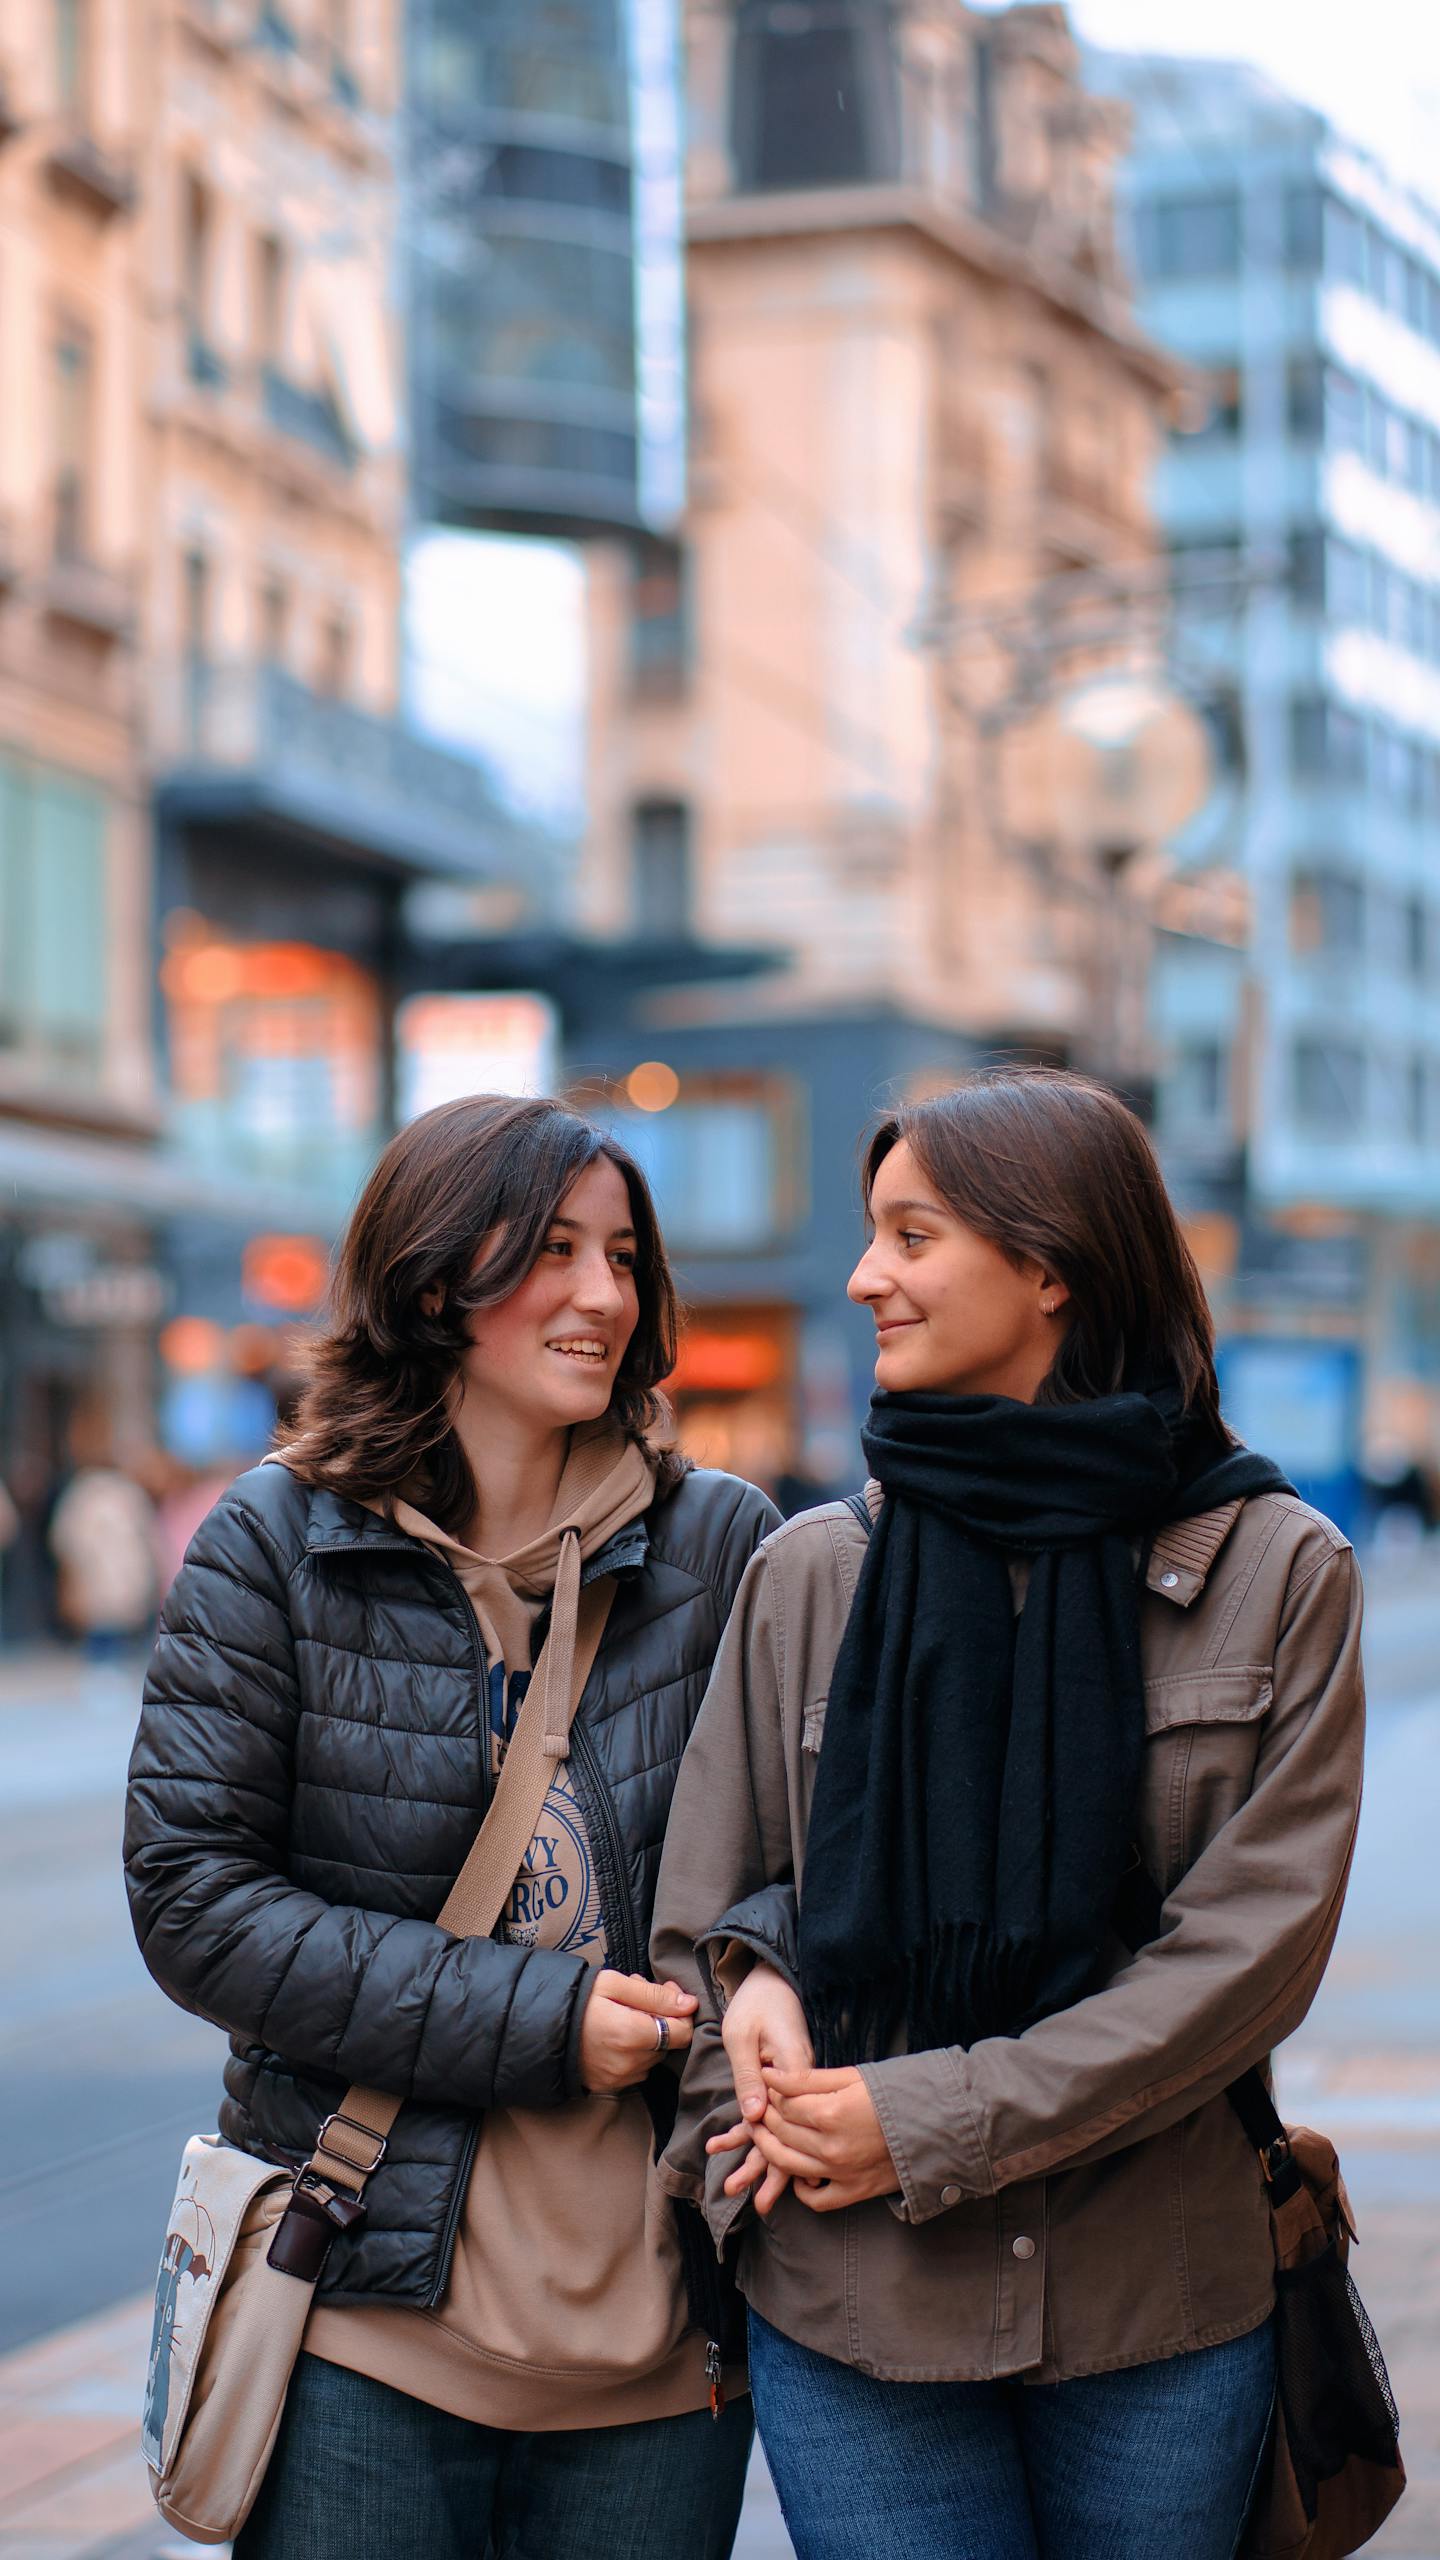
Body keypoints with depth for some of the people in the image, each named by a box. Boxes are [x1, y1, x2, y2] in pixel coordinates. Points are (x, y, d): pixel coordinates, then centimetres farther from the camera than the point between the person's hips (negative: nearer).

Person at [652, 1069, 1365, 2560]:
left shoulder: (1279, 1571, -2)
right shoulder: (809, 1572, 4)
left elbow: (1258, 1941, -8)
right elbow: (705, 1917, 8)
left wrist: (939, 2122, -12)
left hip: (1159, 2319, 0)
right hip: (851, 2312, 1)